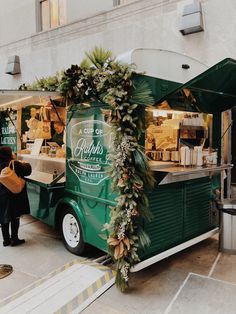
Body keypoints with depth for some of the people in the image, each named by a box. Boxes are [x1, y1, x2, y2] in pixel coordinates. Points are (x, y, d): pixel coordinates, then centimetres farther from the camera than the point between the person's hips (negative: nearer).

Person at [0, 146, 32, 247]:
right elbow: (27, 171, -12)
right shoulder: (14, 164, -18)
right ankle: (14, 239, 14)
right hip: (14, 196, -6)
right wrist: (26, 164, 8)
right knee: (15, 218, 7)